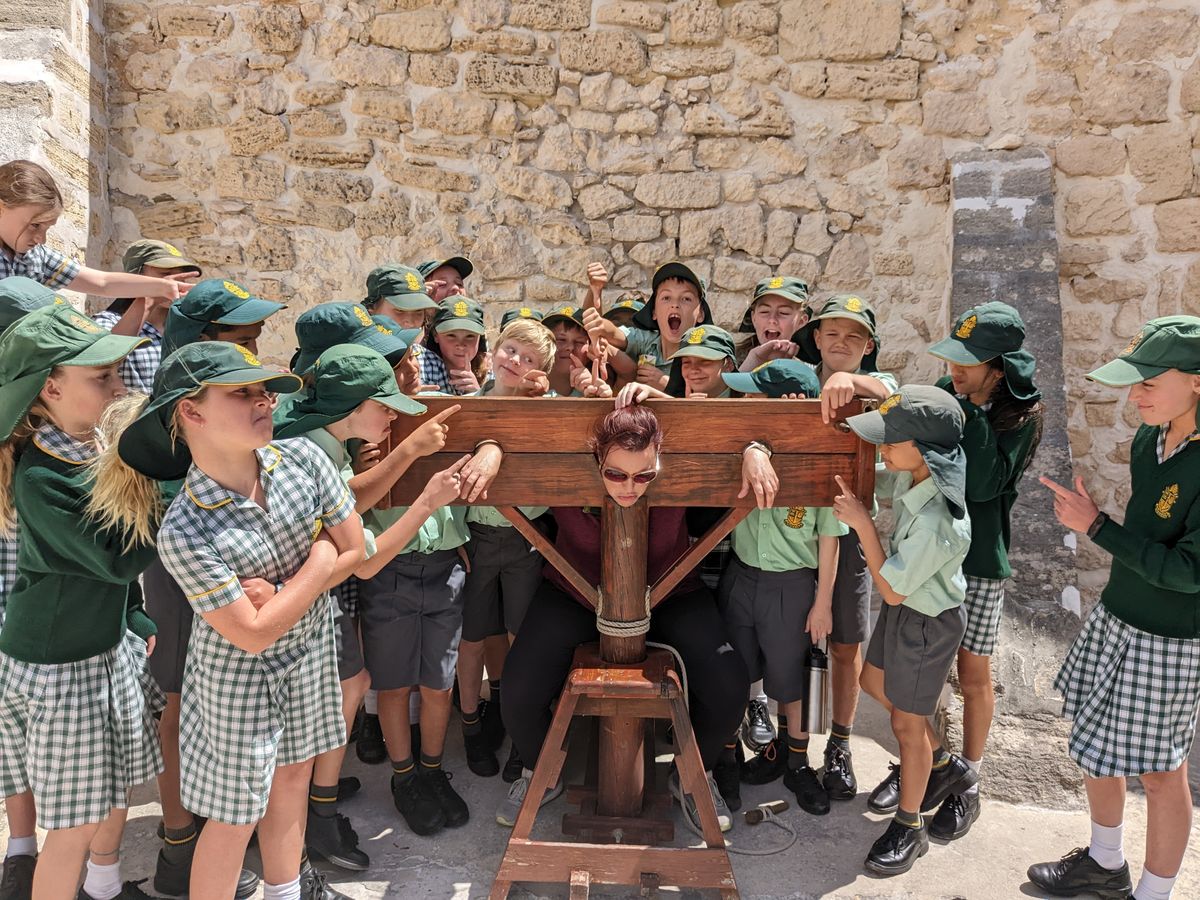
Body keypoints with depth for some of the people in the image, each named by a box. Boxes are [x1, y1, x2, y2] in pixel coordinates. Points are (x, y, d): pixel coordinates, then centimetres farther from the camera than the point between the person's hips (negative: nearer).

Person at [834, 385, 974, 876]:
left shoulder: (935, 522, -37)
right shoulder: (916, 472, -14)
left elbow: (892, 589, -27)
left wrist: (863, 524, -27)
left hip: (926, 623, -9)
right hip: (904, 607, 9)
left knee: (906, 722, 8)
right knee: (874, 683, 26)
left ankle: (909, 828, 31)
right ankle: (946, 771, 45)